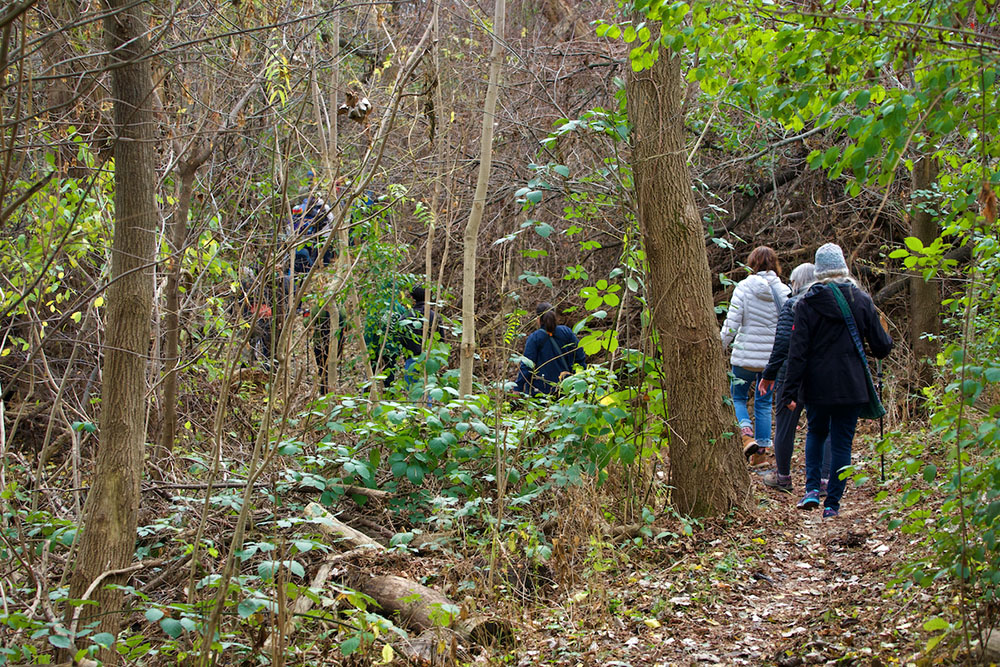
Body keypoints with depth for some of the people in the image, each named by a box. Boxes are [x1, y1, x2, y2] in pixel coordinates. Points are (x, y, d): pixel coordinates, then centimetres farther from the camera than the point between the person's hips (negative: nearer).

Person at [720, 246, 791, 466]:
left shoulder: (744, 287, -9)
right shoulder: (783, 291, 0)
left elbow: (732, 323, -12)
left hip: (746, 354, -3)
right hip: (773, 357, 3)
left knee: (738, 397, 13)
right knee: (764, 402, 14)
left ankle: (747, 434, -11)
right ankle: (762, 450, 14)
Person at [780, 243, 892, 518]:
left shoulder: (807, 303, -6)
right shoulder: (861, 300, -2)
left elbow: (797, 351, -9)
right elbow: (880, 346, 3)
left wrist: (789, 390, -7)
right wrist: (888, 341, 27)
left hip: (817, 385, 0)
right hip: (851, 386, 0)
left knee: (815, 433, 21)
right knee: (842, 442, 6)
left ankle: (812, 490, 5)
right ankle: (832, 503, 6)